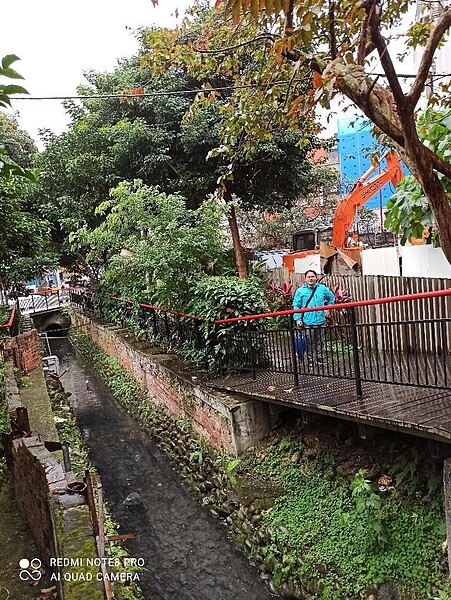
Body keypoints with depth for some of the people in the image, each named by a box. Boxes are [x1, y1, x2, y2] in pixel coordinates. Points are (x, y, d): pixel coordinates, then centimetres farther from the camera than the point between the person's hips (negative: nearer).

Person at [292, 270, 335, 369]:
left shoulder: (322, 288, 4)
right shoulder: (300, 291, -3)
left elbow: (331, 297, 21)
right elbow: (296, 306, -4)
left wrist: (328, 309, 14)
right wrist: (297, 318, -12)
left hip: (320, 321, 3)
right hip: (307, 322, -3)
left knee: (320, 342, 14)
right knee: (310, 343, 3)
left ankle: (319, 358, 28)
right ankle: (311, 361, 15)